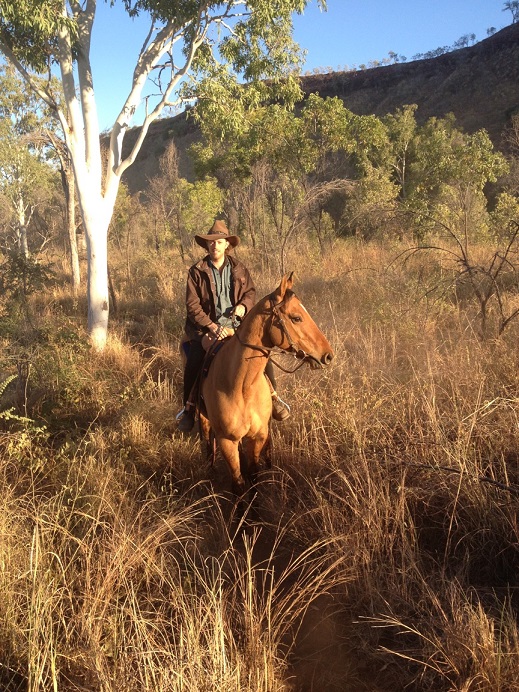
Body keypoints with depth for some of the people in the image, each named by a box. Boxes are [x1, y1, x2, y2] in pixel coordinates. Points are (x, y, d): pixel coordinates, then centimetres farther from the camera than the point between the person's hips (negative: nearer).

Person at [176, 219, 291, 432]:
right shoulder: (196, 272, -1)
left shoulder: (239, 268, 8)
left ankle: (273, 397, 8)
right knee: (194, 361, -22)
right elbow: (192, 305, -6)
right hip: (206, 327, -2)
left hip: (237, 324, 3)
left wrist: (243, 305, -9)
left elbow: (251, 292, 15)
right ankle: (189, 408, -2)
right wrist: (212, 327, -18)